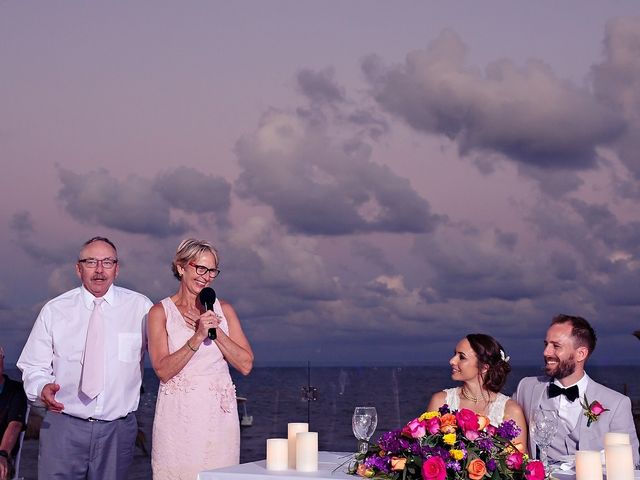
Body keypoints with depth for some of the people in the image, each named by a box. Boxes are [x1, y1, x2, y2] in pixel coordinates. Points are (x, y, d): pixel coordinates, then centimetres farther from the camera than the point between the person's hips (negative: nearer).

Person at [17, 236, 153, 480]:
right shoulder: (54, 310, 0)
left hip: (117, 429, 1)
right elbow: (34, 366, 2)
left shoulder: (140, 307, 1)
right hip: (63, 425, -1)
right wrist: (42, 388, -18)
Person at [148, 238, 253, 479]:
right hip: (178, 414, -2)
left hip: (218, 413, 2)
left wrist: (217, 331, -7)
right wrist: (198, 337, -17)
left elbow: (245, 365, 3)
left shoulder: (224, 310, 10)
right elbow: (163, 370, -8)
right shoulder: (160, 312, 3)